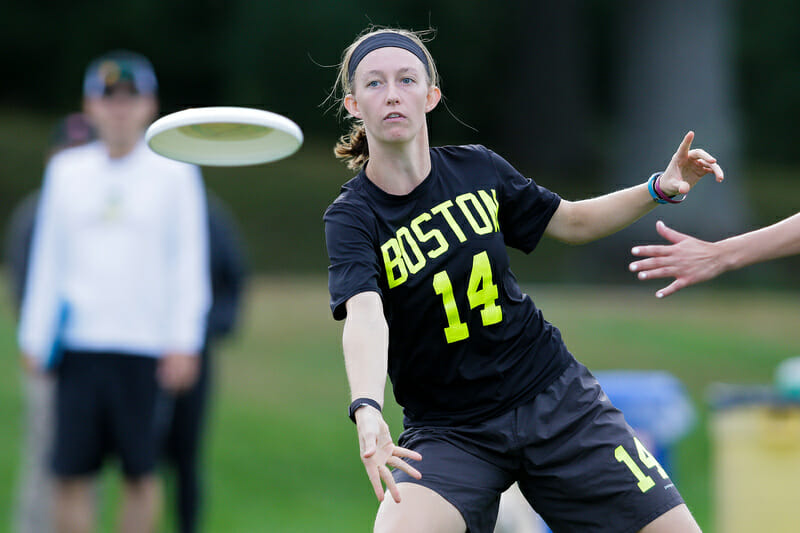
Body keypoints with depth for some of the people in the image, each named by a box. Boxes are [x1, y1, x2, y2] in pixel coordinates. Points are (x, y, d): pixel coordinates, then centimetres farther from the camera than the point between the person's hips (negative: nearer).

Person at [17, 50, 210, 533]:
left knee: (141, 471, 0)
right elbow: (47, 259, 15)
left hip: (147, 346, -2)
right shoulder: (67, 171, 11)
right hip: (79, 344, 2)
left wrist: (185, 344, -7)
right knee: (72, 474, -2)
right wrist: (34, 338, 10)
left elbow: (190, 263, 1)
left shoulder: (175, 173, 3)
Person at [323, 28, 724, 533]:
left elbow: (572, 222, 16)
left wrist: (660, 188, 1)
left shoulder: (477, 169, 0)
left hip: (554, 396, 3)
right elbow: (364, 316, -31)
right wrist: (367, 410, -49)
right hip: (449, 430, -3)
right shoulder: (352, 216, -12)